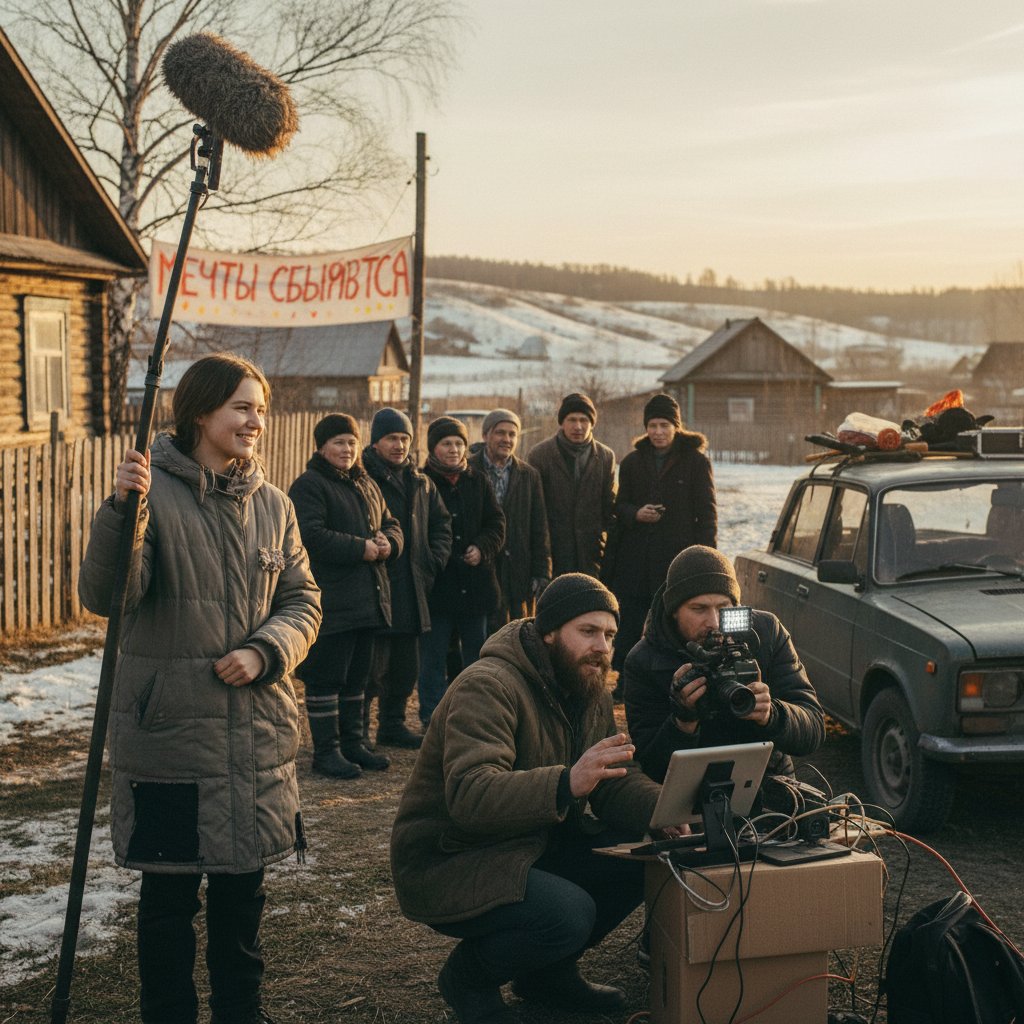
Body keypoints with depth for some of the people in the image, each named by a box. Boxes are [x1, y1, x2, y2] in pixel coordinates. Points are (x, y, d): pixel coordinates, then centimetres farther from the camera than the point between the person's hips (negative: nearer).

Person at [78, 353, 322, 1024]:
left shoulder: (273, 505, 6)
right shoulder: (154, 492, -10)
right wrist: (122, 511, -33)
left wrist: (264, 652, -10)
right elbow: (105, 597, -18)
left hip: (257, 734, 5)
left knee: (243, 883, 17)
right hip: (170, 734, -4)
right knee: (170, 893, 8)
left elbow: (303, 601, 9)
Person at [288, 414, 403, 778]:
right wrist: (360, 548, -21)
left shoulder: (365, 484, 18)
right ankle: (325, 751, 5)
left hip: (367, 598, 8)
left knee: (357, 676, 15)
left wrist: (388, 543, -4)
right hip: (330, 601, -8)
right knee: (325, 678, -2)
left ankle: (352, 743, 25)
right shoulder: (309, 485, -9)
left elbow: (390, 525, 20)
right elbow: (311, 535, -22)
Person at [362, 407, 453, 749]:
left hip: (412, 589, 7)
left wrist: (434, 560, 11)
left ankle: (392, 724, 27)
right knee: (374, 665, -6)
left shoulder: (421, 483, 15)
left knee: (406, 666, 14)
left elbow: (441, 523, 23)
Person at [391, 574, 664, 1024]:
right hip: (447, 862, -8)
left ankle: (549, 969, 10)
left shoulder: (591, 693, 5)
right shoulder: (487, 687, -23)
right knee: (569, 913, -30)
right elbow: (470, 796, -36)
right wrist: (567, 783, -51)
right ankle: (468, 976, 0)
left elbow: (620, 781, 3)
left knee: (640, 860, -10)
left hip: (537, 847, 8)